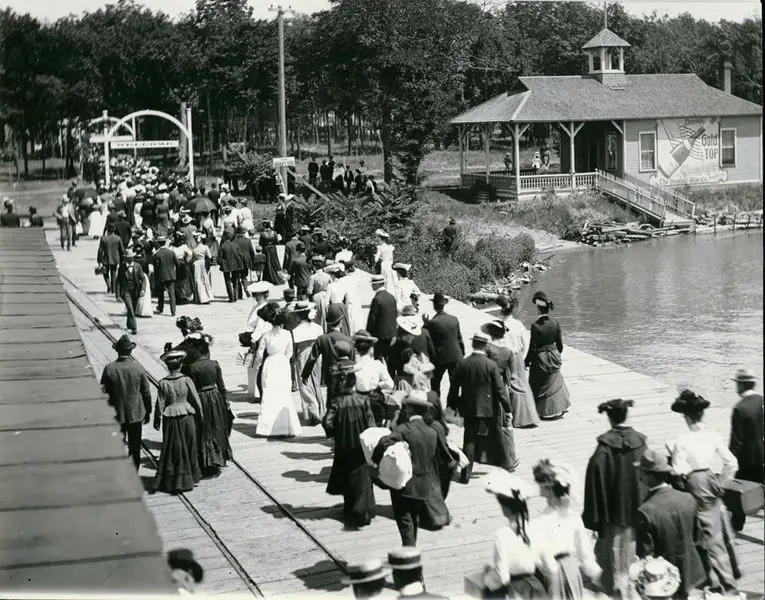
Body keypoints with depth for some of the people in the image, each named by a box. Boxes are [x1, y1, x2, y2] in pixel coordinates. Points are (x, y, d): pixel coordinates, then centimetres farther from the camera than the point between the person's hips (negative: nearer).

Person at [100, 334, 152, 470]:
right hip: (136, 414, 0)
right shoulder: (138, 367, -11)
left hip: (116, 414, 0)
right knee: (135, 448, 12)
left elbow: (104, 393, -4)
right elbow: (146, 393, -5)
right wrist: (147, 412, 8)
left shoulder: (109, 369, -12)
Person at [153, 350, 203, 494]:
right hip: (187, 417, 1)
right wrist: (200, 414, 12)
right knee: (189, 448, 16)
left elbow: (160, 404, -6)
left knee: (172, 449, 9)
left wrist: (157, 420, 7)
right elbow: (195, 399, -3)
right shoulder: (186, 380, -11)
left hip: (171, 420, -1)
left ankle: (171, 481, 12)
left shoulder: (163, 383, -12)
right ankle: (190, 477, 26)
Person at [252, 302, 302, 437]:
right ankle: (288, 427, 6)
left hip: (270, 366, -1)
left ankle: (269, 427, 4)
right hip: (283, 365, 1)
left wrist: (257, 364, 15)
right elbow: (289, 353, 2)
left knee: (269, 396, 6)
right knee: (285, 397, 7)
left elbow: (260, 353, -3)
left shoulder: (266, 336, -9)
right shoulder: (287, 334, -7)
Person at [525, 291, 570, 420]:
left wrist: (526, 362, -5)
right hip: (553, 356, 5)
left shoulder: (535, 325, -22)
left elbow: (533, 347, -18)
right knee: (554, 382, 23)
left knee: (540, 385, 12)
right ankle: (559, 408, 31)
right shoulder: (555, 323, -7)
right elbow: (560, 344, 2)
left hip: (540, 359, -5)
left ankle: (545, 411, 20)